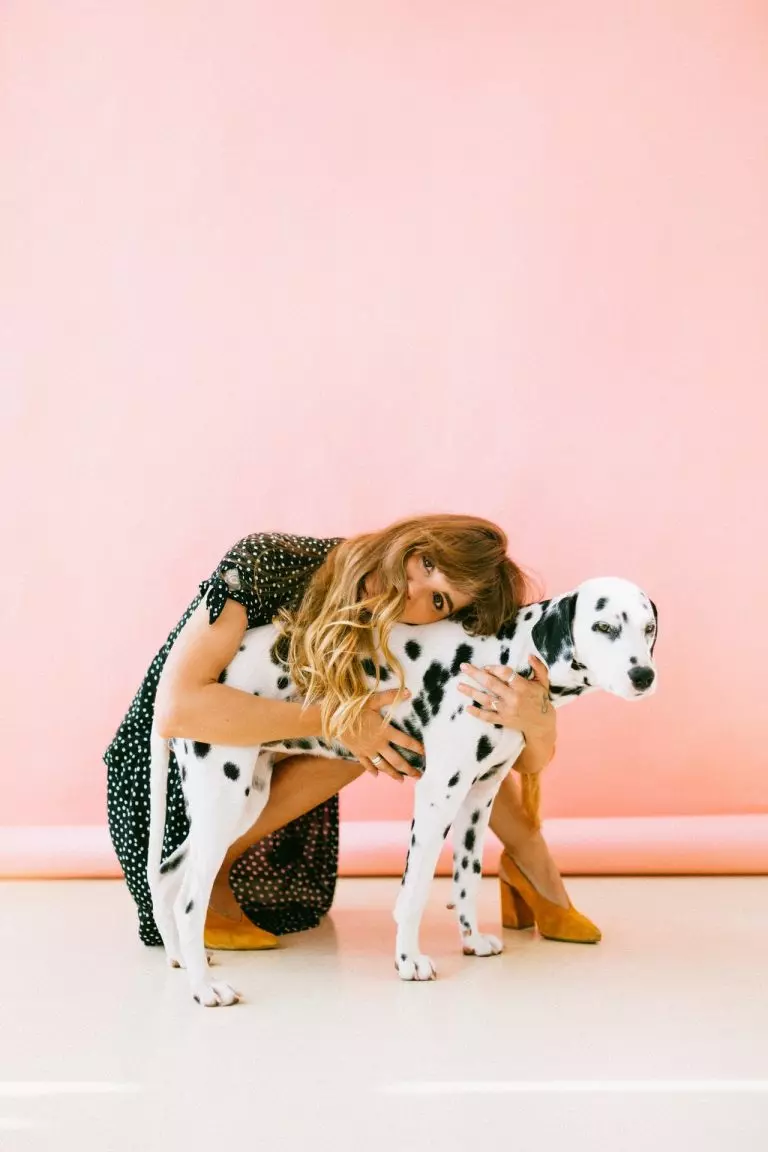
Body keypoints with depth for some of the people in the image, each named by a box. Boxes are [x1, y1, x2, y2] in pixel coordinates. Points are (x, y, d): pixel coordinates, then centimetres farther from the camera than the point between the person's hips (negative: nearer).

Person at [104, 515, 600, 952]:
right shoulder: (266, 563, -27)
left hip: (276, 777, 4)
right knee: (358, 722, -26)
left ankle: (528, 863, 3)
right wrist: (333, 718, -36)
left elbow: (532, 758, -13)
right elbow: (176, 708, -38)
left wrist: (537, 720, -37)